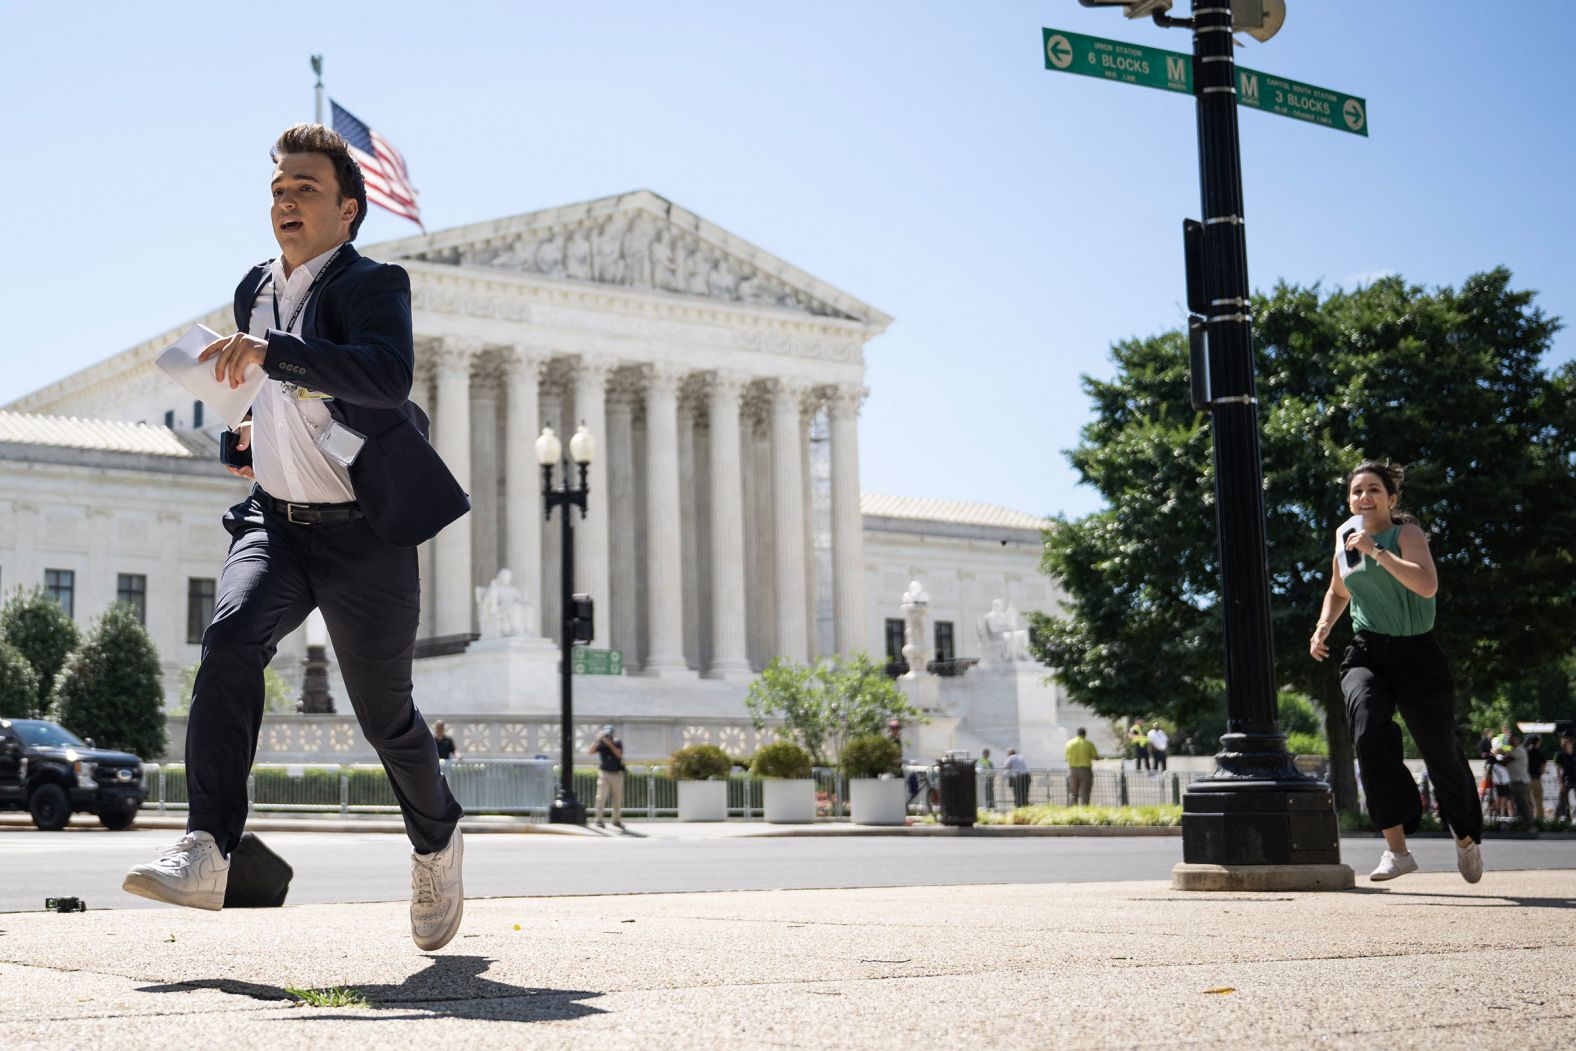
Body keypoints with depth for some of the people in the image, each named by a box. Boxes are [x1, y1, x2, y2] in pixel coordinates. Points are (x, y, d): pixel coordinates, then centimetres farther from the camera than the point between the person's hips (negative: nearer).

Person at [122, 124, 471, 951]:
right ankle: (205, 854, -30)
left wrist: (270, 351, -41)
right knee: (230, 640, -24)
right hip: (276, 520, 5)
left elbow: (388, 377, -32)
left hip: (364, 536, -5)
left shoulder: (374, 286, -10)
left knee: (384, 713, 5)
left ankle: (437, 841, 35)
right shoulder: (255, 290, 12)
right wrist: (265, 431, 11)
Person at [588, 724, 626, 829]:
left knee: (618, 798, 9)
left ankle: (617, 820, 24)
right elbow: (589, 752, -15)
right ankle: (599, 820, -9)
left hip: (617, 774, 2)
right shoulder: (600, 743, -4)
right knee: (601, 796, -12)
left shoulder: (617, 743, -1)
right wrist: (597, 740, -21)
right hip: (604, 773, -2)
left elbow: (619, 754, -16)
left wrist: (610, 744, -22)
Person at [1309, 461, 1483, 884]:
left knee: (1441, 752, 6)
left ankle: (1467, 836, 38)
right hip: (1367, 654, 3)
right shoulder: (1345, 536, 9)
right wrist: (1323, 628, 11)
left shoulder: (1406, 533, -8)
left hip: (1417, 655, -3)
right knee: (1370, 734, -26)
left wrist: (1376, 551, -28)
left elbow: (1428, 585, -27)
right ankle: (1397, 849, -24)